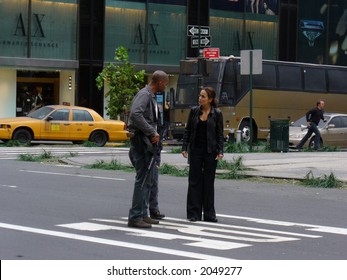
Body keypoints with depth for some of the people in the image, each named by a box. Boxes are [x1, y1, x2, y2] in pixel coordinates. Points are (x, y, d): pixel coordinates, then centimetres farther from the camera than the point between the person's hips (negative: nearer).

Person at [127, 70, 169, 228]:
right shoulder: (144, 94, -13)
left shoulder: (151, 96, 19)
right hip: (142, 142, -11)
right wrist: (152, 133, -24)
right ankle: (135, 217, -8)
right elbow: (136, 114, -28)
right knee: (142, 180, -9)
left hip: (148, 143, 11)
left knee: (147, 181, 14)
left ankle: (143, 215, 20)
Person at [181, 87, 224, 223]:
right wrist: (184, 147, 1)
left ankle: (209, 214, 13)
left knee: (209, 182, 6)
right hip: (195, 150, 2)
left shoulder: (217, 114, -2)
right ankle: (194, 213, 7)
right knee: (194, 181, 2)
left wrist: (220, 151, -9)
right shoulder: (194, 111, 3)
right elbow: (187, 130, 8)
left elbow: (220, 134, -1)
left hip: (210, 151, -2)